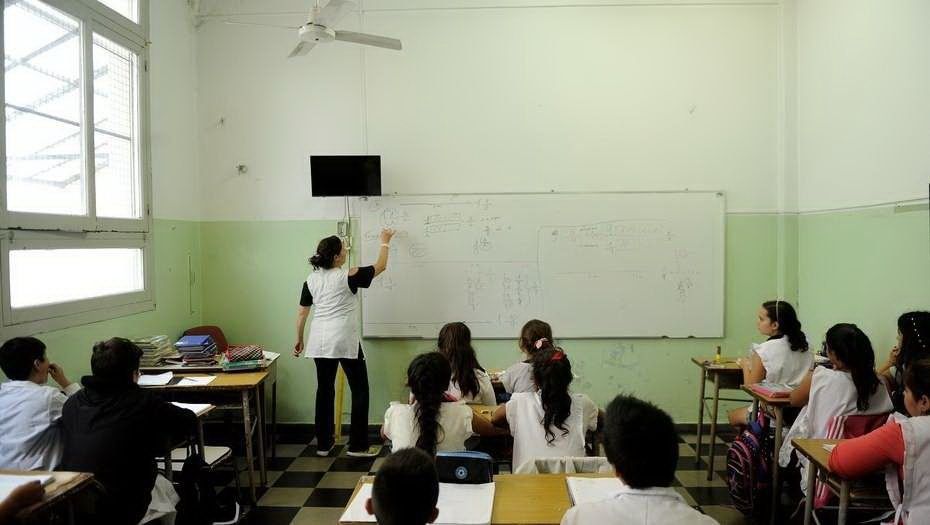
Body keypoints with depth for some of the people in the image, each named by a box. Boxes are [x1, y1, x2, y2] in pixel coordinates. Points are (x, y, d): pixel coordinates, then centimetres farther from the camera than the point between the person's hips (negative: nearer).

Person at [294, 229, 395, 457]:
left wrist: (299, 339, 23)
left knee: (324, 390, 14)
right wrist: (385, 242, 19)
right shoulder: (349, 276, -9)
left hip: (320, 342, 6)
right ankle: (357, 446, 8)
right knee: (360, 390, 6)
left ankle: (323, 444, 22)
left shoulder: (311, 280, 6)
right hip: (345, 341, -6)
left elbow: (302, 312, 11)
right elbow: (380, 267, 3)